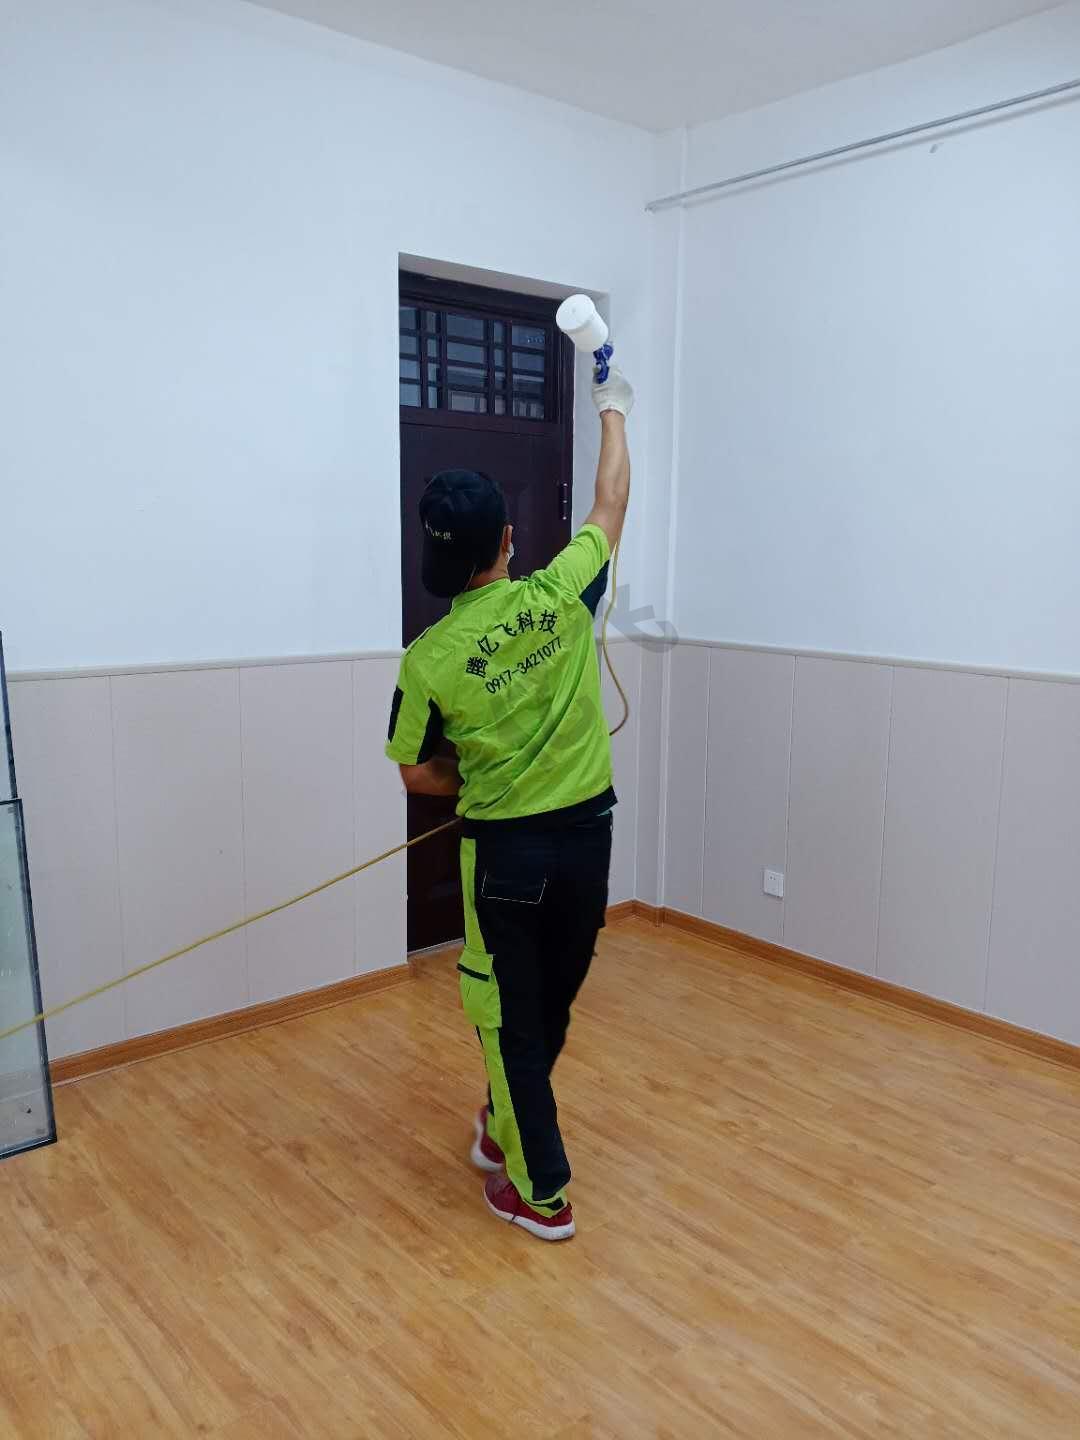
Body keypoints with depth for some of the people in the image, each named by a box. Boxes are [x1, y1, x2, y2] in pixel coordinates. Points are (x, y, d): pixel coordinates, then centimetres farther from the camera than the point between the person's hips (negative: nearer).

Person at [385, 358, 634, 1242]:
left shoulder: (427, 660, -13)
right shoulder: (559, 597, -10)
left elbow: (418, 776, -2)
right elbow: (613, 503, 7)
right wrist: (613, 412, 22)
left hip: (505, 849, -3)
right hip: (587, 835, 3)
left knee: (513, 1021, 13)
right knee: (551, 1005, 22)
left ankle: (540, 1191, 24)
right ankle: (506, 1129, 44)